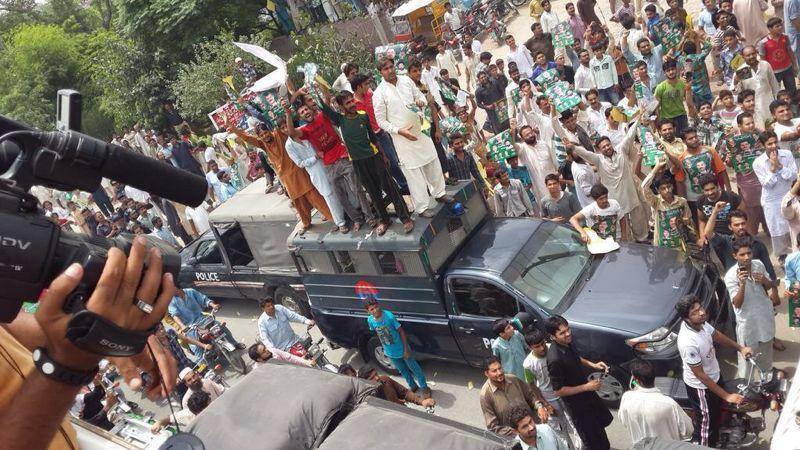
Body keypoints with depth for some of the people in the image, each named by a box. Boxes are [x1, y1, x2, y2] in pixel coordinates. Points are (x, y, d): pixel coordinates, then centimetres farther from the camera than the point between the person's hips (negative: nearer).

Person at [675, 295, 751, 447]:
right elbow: (700, 375, -29)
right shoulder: (688, 343, -40)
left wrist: (740, 348, 5)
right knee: (706, 422, 11)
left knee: (715, 413, 31)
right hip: (700, 386, -9)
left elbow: (717, 336, 8)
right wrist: (726, 396, -23)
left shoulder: (700, 323, -15)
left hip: (713, 376, 9)